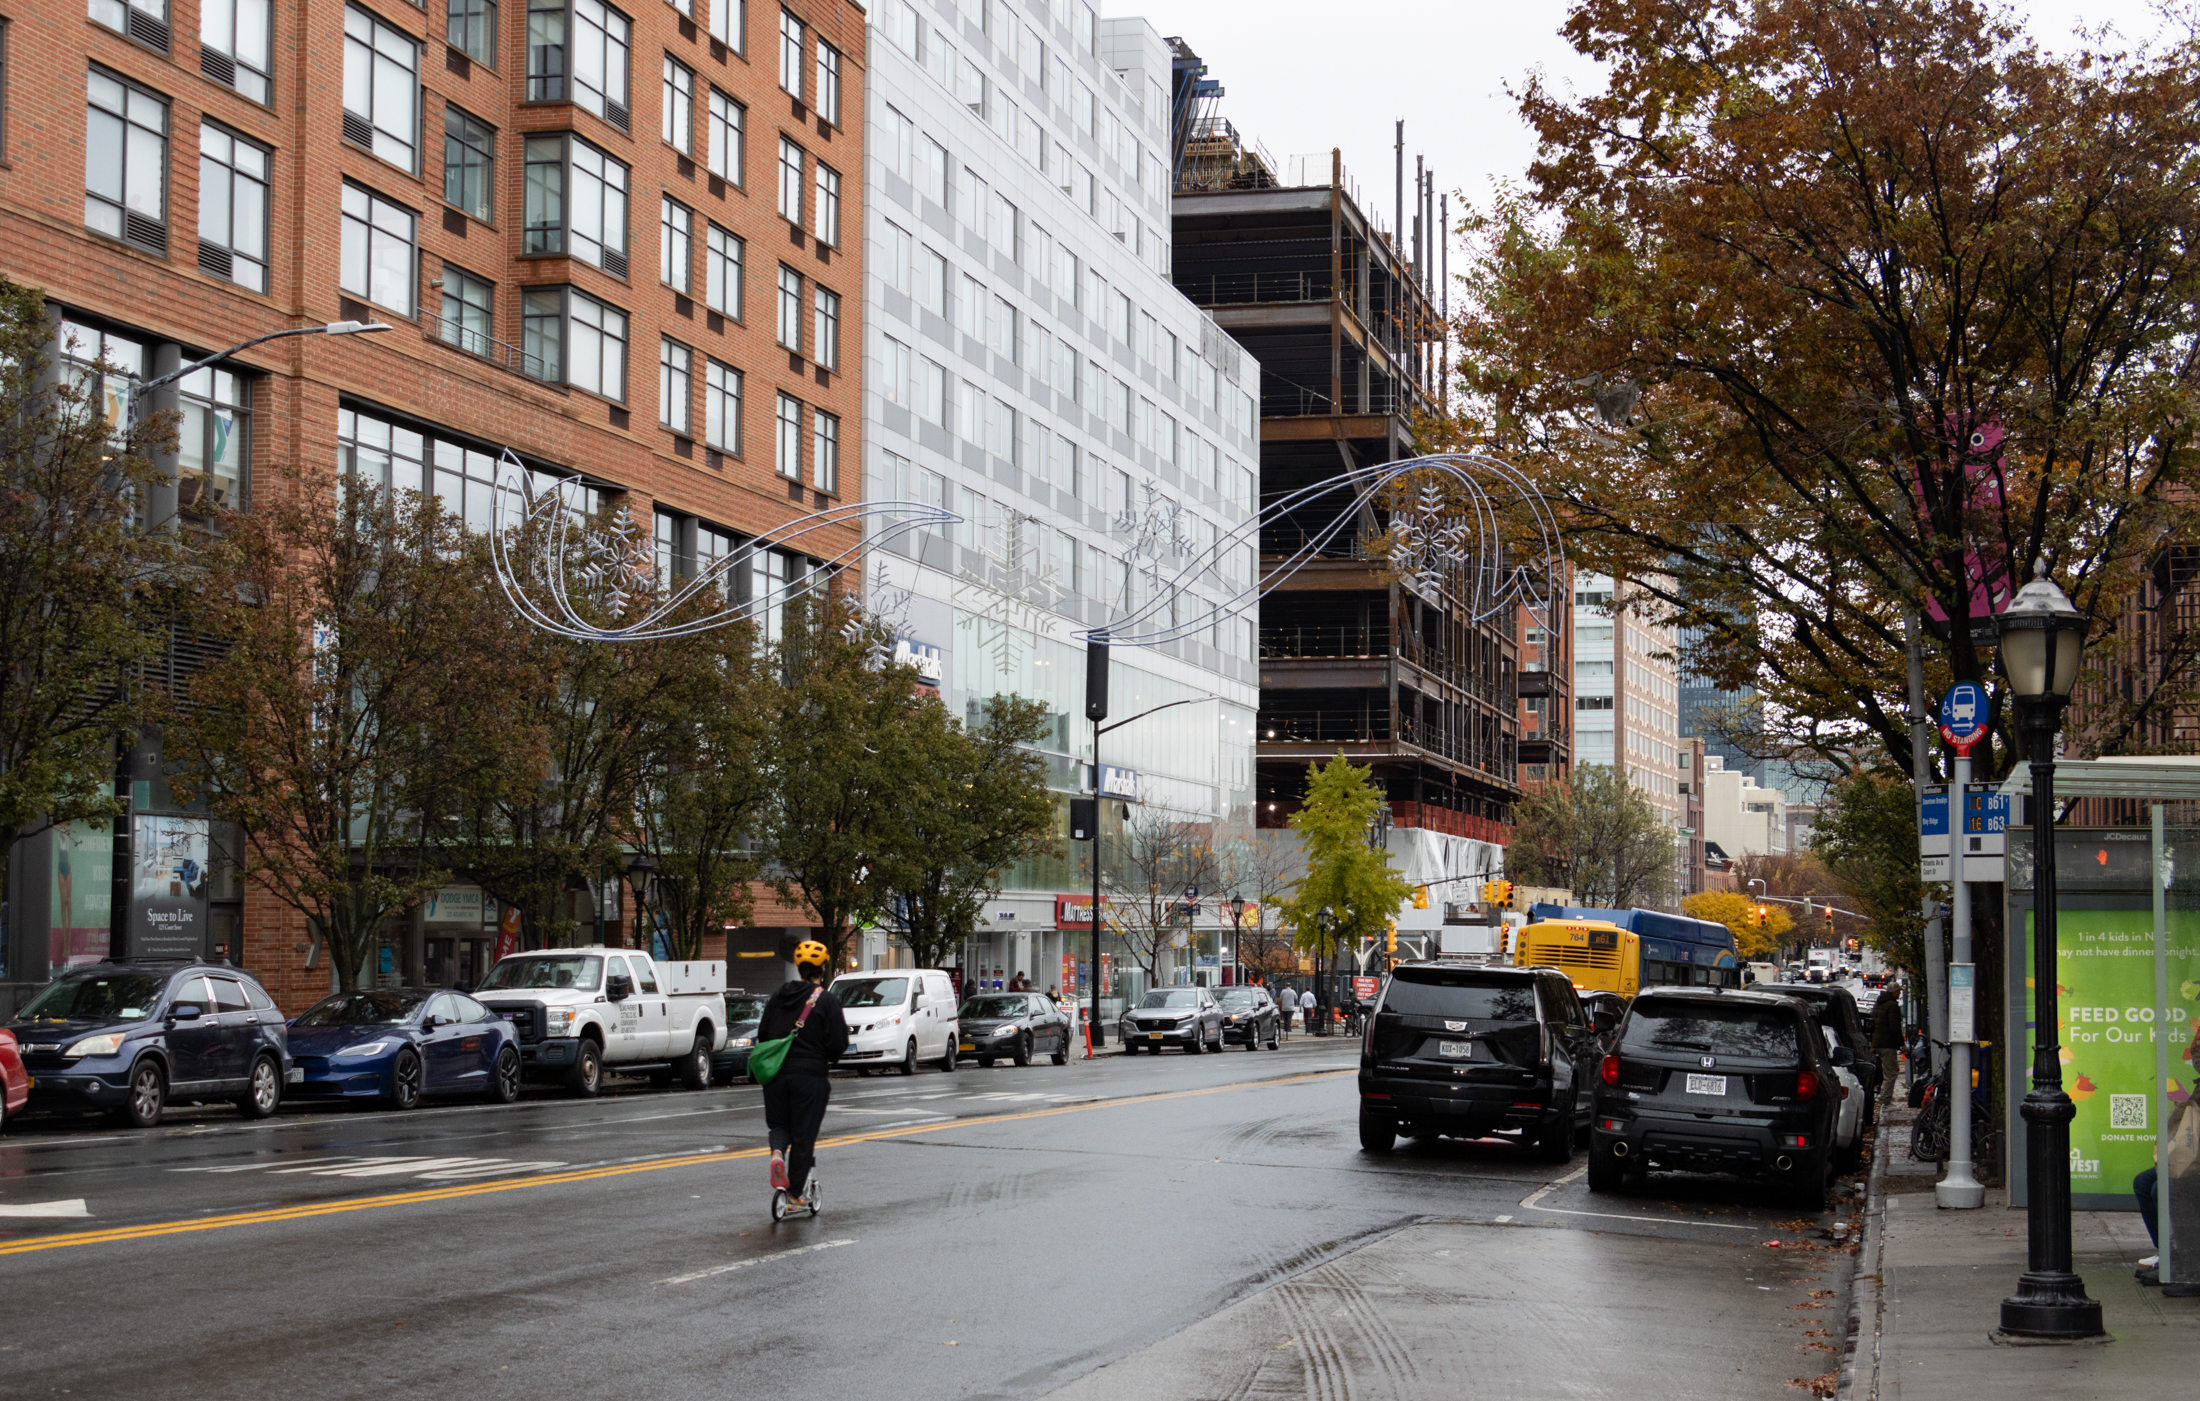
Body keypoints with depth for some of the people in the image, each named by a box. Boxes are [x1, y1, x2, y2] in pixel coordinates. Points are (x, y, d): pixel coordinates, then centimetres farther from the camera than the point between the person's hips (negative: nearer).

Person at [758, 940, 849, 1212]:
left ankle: (777, 1152, -13)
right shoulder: (827, 1001, -9)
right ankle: (794, 1197, 11)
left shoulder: (778, 997, 6)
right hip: (810, 1075, -4)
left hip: (776, 1074, 4)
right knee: (803, 1135, 6)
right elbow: (838, 1045, -10)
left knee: (779, 1124, 21)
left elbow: (762, 1035, 11)